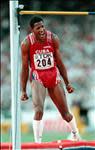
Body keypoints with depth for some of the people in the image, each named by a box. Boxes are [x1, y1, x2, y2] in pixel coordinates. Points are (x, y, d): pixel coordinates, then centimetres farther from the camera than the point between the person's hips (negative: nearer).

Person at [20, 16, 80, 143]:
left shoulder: (53, 39, -8)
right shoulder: (27, 43, -12)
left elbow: (59, 63, 2)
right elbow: (25, 68, -5)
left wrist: (67, 83, 5)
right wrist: (23, 91, -5)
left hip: (54, 76, 2)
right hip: (37, 77, -2)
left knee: (65, 113, 10)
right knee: (39, 111, -21)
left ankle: (76, 136, 35)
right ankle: (37, 142, -16)